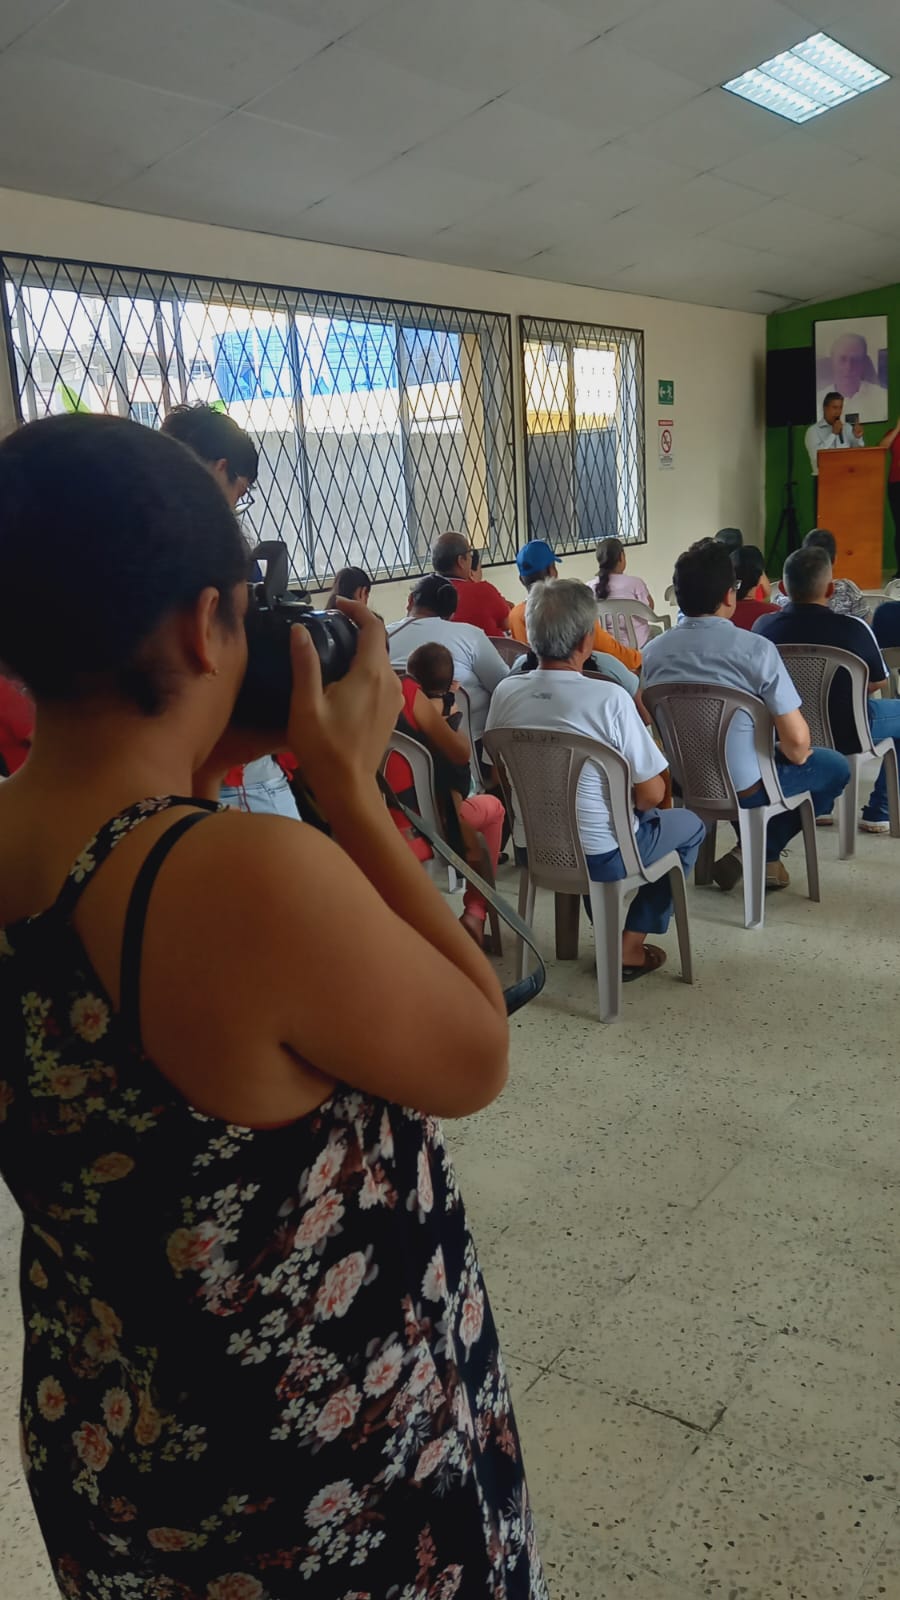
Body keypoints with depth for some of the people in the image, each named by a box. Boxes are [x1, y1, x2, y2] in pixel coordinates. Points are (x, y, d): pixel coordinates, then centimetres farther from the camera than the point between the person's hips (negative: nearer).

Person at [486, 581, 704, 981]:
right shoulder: (609, 698, -23)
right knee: (691, 825, 23)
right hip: (601, 857, -5)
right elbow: (651, 794, -16)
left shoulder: (506, 693, -9)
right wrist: (632, 802, 7)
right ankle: (630, 945, 19)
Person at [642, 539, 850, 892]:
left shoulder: (654, 650, -6)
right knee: (835, 766, 20)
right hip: (741, 787, -5)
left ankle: (759, 857, 28)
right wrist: (797, 756, 4)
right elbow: (796, 740, -19)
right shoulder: (756, 649, -19)